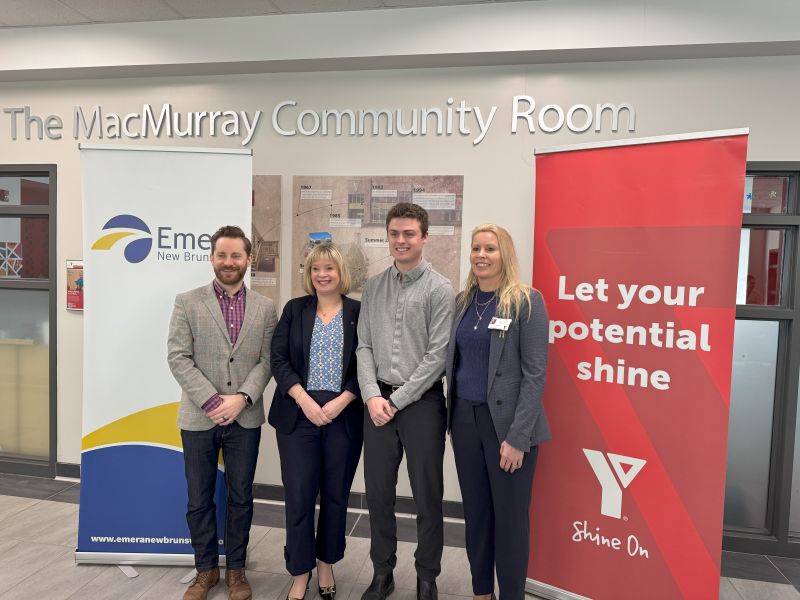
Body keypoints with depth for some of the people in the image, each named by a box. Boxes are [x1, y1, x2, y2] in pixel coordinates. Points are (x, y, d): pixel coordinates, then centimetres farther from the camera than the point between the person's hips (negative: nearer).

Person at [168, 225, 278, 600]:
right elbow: (178, 358, -6)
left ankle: (235, 568, 29)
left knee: (240, 497, 12)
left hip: (246, 418, 1)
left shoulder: (265, 308, 4)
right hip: (199, 417, 0)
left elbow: (267, 360, 0)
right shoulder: (187, 302, 0)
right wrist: (211, 401, -14)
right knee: (199, 499, 12)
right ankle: (206, 569, 31)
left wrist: (242, 397, -14)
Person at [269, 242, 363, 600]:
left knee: (336, 496, 10)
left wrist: (341, 402, -13)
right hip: (298, 415, 1)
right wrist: (305, 401, -12)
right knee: (299, 496, 3)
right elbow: (279, 359, -1)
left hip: (344, 417, 0)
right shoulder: (294, 309, 6)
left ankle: (326, 564, 31)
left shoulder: (359, 312, 2)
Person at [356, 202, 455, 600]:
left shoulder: (440, 290, -6)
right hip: (378, 400, 4)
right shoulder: (373, 287, 7)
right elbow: (364, 347, 5)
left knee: (427, 496, 8)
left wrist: (398, 400, -11)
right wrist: (373, 395, -8)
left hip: (422, 401, -4)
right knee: (378, 492, 13)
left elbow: (437, 355, -11)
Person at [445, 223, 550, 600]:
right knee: (475, 512, 16)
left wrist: (518, 435, -17)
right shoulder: (462, 301, 8)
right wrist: (452, 419, 6)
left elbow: (534, 373, -12)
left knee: (510, 518, 7)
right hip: (465, 418, 5)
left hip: (506, 422, -5)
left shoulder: (526, 301, -8)